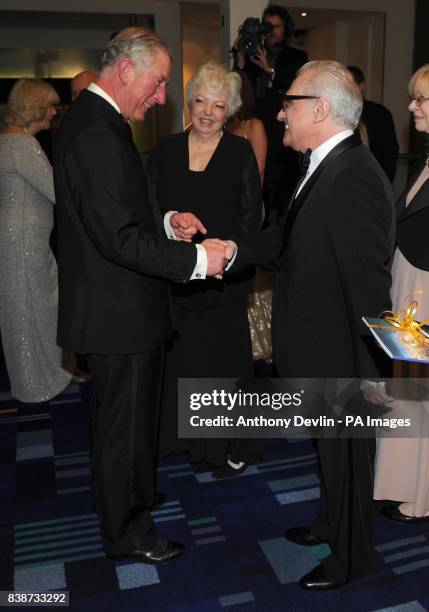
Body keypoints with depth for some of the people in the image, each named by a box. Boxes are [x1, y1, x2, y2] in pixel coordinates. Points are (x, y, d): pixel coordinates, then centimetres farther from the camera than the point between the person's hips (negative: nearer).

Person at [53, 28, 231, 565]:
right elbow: (120, 239, -28)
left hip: (119, 305, 11)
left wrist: (166, 221, 7)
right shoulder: (96, 134, -23)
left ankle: (129, 495, 47)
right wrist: (197, 258, -22)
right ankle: (126, 533, 26)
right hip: (119, 313, -11)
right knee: (125, 423, 6)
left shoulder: (94, 121, 12)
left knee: (126, 415, 25)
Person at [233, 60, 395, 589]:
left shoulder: (354, 179, -26)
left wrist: (366, 377, -21)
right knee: (329, 447, 26)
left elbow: (368, 283, -26)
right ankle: (331, 523, 50)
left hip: (341, 362, -9)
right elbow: (288, 235, 10)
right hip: (320, 350, 9)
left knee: (345, 453, 12)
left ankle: (350, 556, 36)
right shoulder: (325, 166, 4)